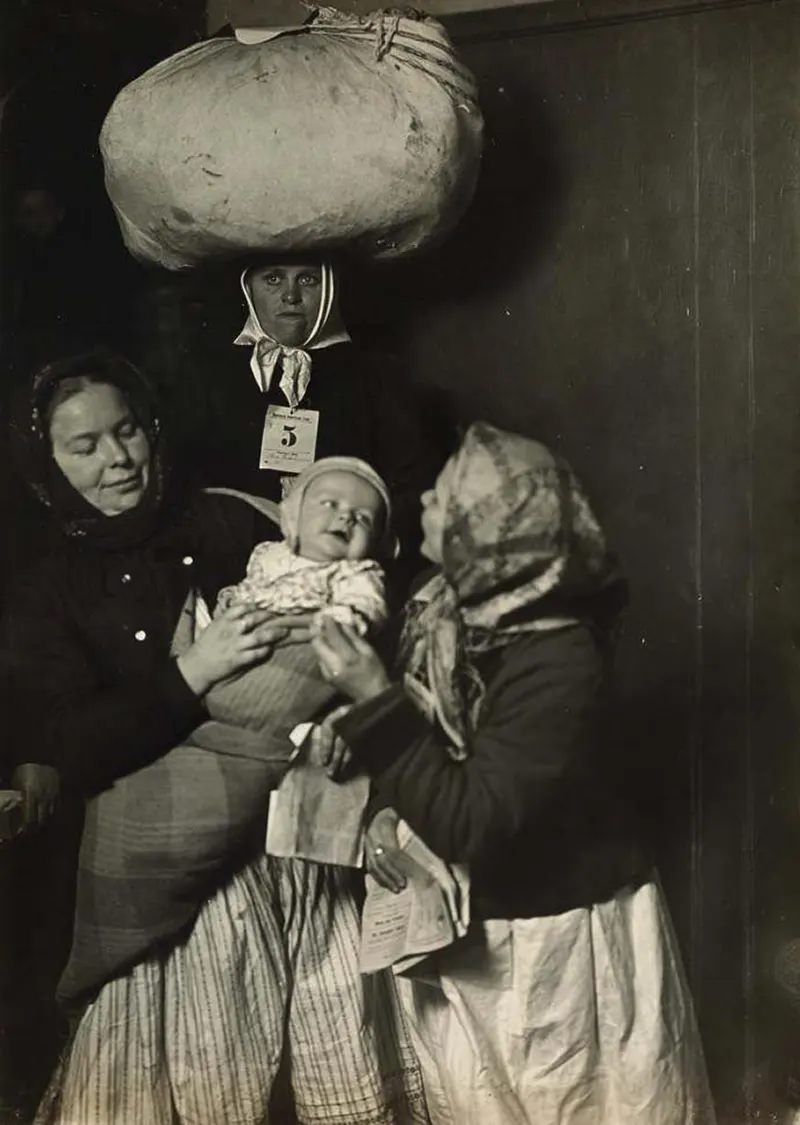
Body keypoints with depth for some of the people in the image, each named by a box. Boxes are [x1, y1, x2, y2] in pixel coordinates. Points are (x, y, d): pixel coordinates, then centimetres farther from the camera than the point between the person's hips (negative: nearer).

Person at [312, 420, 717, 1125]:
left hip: (559, 939, -7)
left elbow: (469, 825, -30)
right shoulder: (447, 614, -6)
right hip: (463, 930, 7)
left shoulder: (559, 663, -29)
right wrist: (387, 814, -9)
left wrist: (374, 701, -31)